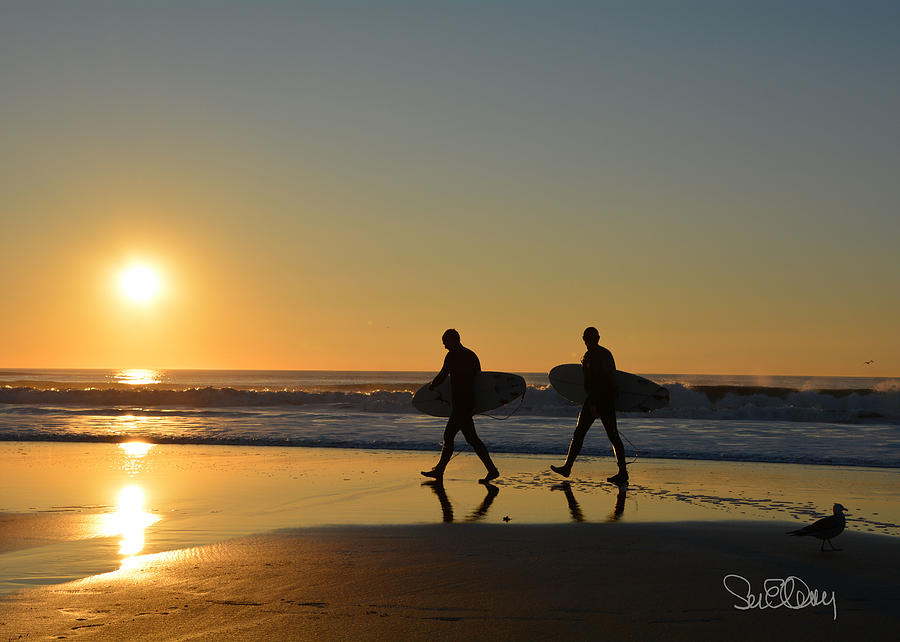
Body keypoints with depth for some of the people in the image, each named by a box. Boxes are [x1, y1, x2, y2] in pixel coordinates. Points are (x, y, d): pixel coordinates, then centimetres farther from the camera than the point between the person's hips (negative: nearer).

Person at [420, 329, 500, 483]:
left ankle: (492, 470, -9)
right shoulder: (472, 355, 14)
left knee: (471, 438, -8)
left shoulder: (453, 355, -10)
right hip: (470, 401, 9)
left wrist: (431, 386, 9)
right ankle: (439, 470, 20)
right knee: (448, 435, 15)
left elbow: (442, 376, -10)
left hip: (460, 403, -9)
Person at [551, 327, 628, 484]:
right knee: (613, 434, 4)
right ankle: (622, 472, -1)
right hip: (610, 398, 8)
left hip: (596, 399, -8)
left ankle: (567, 467, 6)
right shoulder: (607, 353, 15)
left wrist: (592, 403, -21)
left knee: (579, 433, 2)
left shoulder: (590, 355, -10)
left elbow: (591, 380, -18)